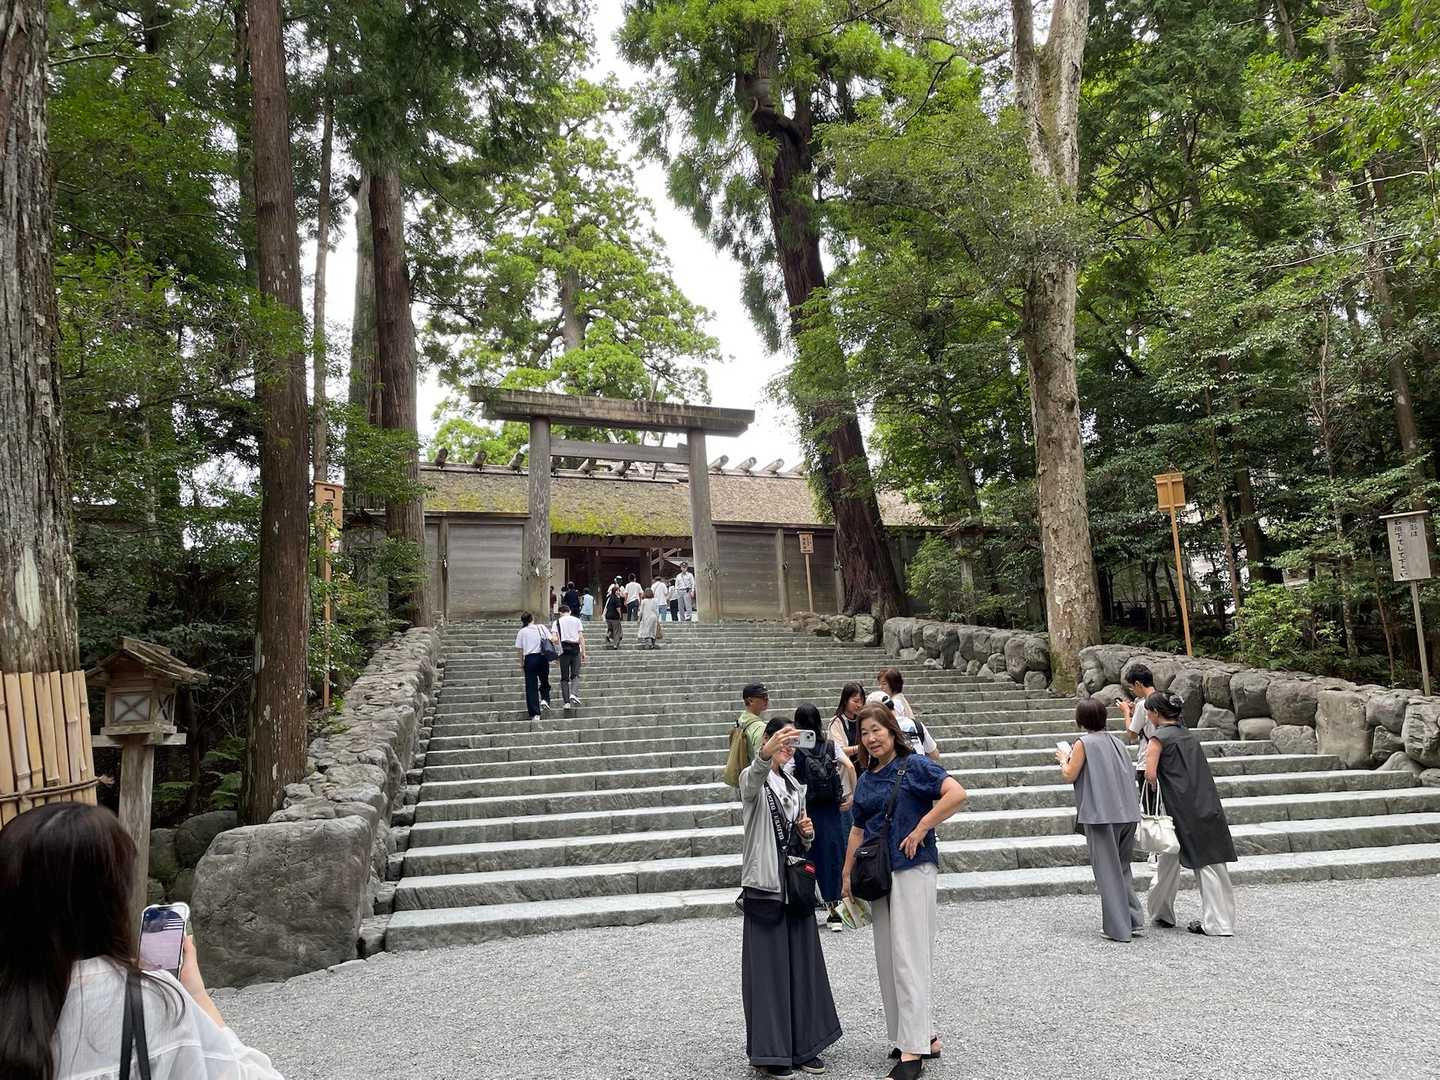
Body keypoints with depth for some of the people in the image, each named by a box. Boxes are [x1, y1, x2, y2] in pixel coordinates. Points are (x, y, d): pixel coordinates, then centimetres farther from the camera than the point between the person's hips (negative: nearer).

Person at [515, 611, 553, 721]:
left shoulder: (522, 632, 4)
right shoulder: (541, 628, 5)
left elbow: (519, 650, 3)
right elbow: (552, 640, -2)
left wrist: (522, 664, 11)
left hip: (529, 659, -1)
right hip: (542, 657, 1)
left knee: (531, 686, 3)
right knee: (544, 681, 22)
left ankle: (535, 714, 2)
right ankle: (545, 699, -4)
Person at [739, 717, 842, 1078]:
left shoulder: (795, 787, 13)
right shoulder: (752, 781, -7)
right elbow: (756, 774, -35)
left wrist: (807, 831, -4)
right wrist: (766, 753, -56)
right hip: (765, 885, -6)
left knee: (803, 965, 9)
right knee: (768, 967, -2)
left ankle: (802, 1046, 21)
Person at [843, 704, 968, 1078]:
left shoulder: (914, 765, -8)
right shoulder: (866, 778, 12)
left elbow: (956, 793, -22)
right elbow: (858, 830, 17)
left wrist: (920, 829, -19)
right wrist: (847, 873, 13)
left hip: (912, 868, -8)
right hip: (877, 873, 8)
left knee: (909, 956, -7)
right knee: (887, 959, 11)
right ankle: (924, 1036, 23)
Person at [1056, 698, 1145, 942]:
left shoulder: (1084, 743, -8)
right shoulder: (1117, 742, 11)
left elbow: (1070, 776, -6)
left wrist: (1063, 759, 14)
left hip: (1101, 815, -6)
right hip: (1127, 813, 6)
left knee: (1108, 870, 2)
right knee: (1122, 868, 18)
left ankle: (1117, 927, 5)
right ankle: (1134, 920, 16)